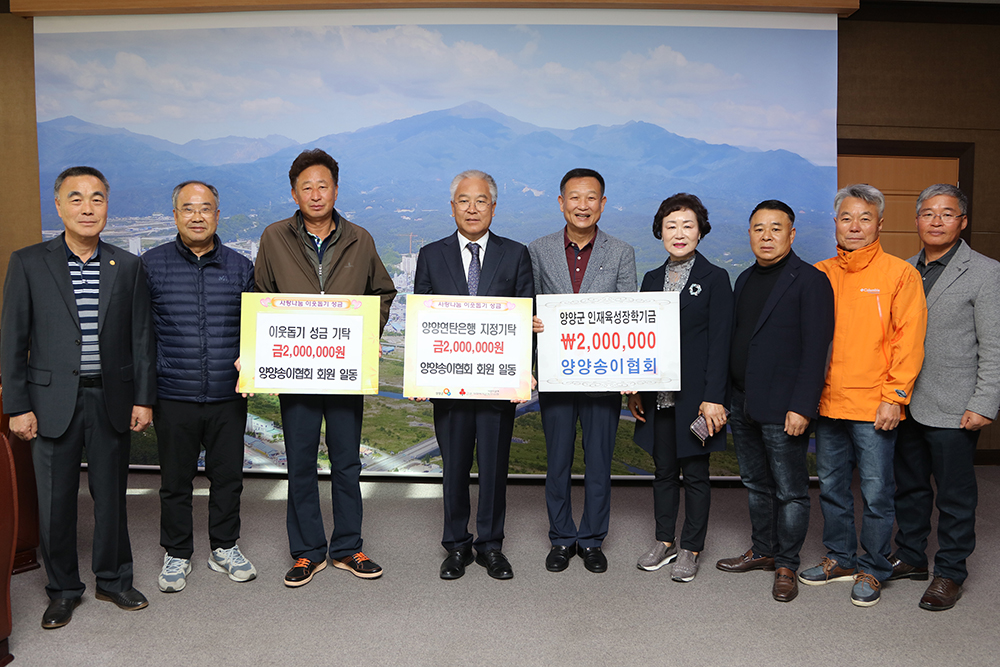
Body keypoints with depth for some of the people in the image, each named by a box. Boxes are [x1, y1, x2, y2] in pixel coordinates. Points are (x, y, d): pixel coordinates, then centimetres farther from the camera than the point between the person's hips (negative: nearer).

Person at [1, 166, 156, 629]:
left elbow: (141, 338, 5)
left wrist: (143, 398, 1)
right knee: (55, 501, 8)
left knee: (111, 495, 12)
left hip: (112, 399, 1)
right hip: (53, 401, -1)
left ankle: (113, 579, 30)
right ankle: (63, 589, 27)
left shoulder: (127, 267, 4)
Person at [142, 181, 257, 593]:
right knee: (175, 480, 9)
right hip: (174, 396, -1)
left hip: (228, 396, 2)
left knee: (228, 475, 11)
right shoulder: (151, 265, 1)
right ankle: (177, 555, 27)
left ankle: (224, 547, 29)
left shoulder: (240, 267, 6)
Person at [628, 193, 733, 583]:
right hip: (659, 394, 5)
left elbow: (720, 342, -9)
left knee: (695, 472, 5)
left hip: (696, 394, -4)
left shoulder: (715, 279, -3)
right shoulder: (652, 280, 11)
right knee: (664, 470, 13)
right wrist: (635, 390, 6)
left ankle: (690, 549, 19)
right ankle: (664, 541, 27)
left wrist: (714, 397, -15)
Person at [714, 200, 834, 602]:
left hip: (783, 409, -7)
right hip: (742, 404, 7)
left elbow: (816, 350, -14)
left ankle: (786, 565, 18)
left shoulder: (810, 281, -8)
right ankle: (763, 550, 33)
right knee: (756, 485, 18)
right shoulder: (745, 280, 14)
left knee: (790, 491, 4)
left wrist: (802, 407, -19)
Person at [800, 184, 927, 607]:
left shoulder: (900, 274, -3)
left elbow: (909, 339, -6)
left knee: (876, 493, 4)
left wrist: (894, 397, -11)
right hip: (828, 401, 4)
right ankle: (840, 559, 30)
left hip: (874, 405, -4)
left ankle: (872, 570, 20)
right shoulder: (820, 275, 8)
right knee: (831, 487, 14)